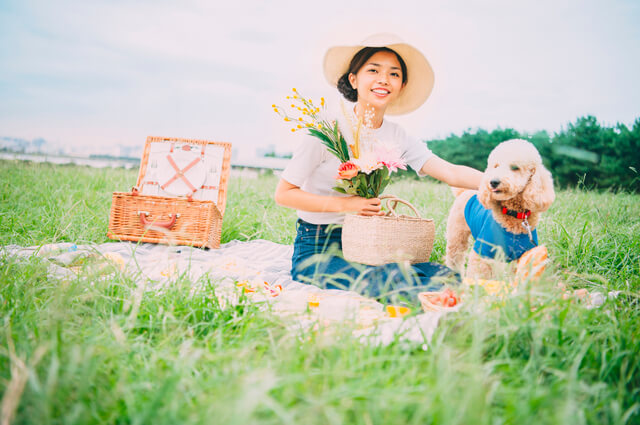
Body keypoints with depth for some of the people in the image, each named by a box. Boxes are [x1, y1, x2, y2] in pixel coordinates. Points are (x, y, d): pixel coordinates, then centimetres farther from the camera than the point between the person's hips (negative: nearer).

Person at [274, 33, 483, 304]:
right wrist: (344, 204, -18)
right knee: (389, 281, -32)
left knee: (448, 276, -19)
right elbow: (283, 194, -8)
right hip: (316, 250, -4)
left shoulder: (396, 137, 3)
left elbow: (452, 173, -8)